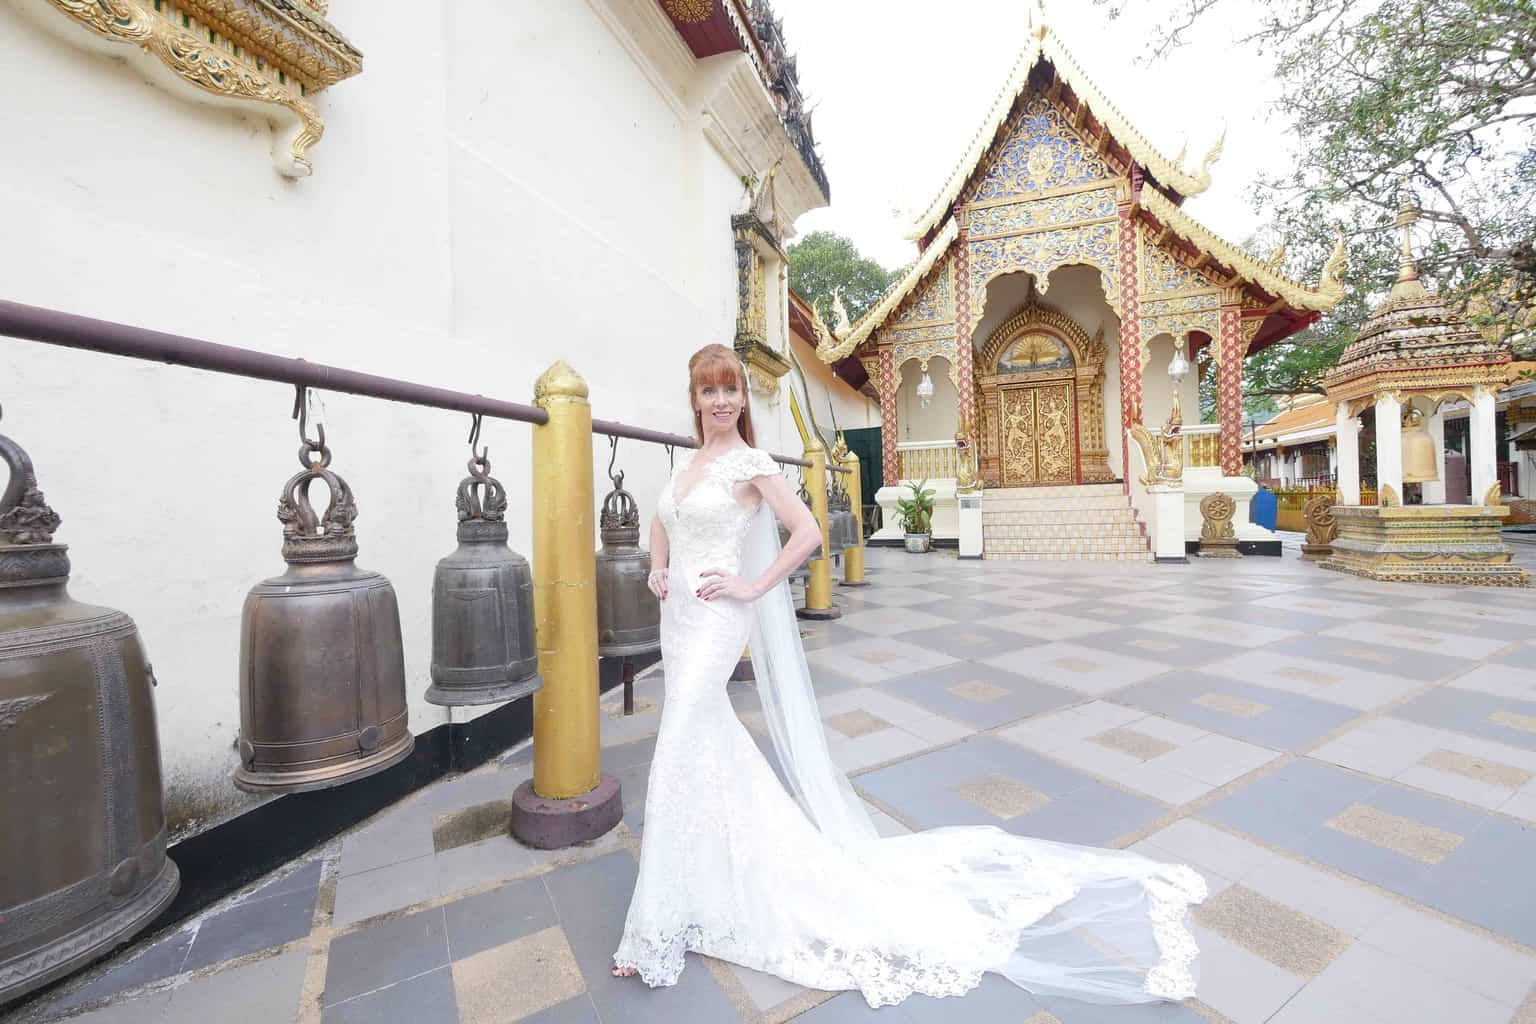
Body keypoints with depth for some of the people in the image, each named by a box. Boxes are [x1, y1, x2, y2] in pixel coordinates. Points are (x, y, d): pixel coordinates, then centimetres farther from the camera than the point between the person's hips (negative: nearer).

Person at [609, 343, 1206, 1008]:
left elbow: (807, 532, -16)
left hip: (714, 621, -9)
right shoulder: (687, 462, 13)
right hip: (677, 616, 9)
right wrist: (658, 570, 9)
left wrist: (752, 587, -14)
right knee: (710, 736, 19)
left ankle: (655, 931, 11)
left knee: (678, 758, -6)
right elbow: (662, 523, 27)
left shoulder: (750, 463, -11)